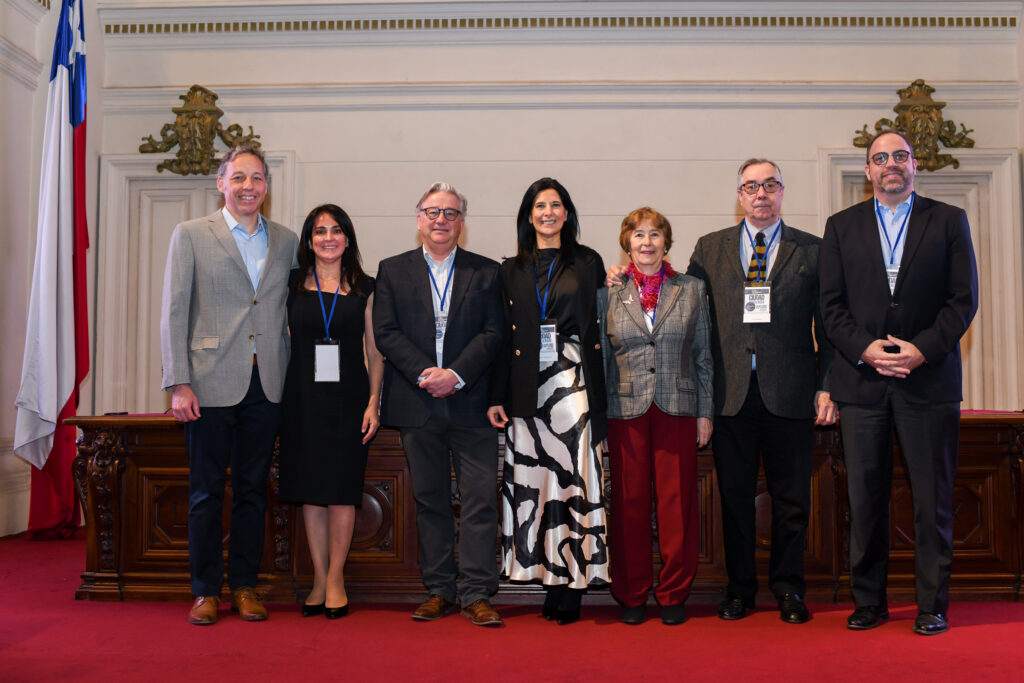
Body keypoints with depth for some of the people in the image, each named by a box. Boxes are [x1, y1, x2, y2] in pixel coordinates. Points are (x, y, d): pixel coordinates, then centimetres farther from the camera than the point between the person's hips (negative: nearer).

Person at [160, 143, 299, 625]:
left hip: (267, 386, 3)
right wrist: (179, 383, -9)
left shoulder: (286, 241, 11)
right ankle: (206, 591, 17)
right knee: (207, 491, 5)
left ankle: (245, 586, 20)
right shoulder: (191, 235, 3)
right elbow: (173, 313, -1)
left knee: (253, 489, 9)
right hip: (211, 383, -3)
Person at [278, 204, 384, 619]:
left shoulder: (365, 289, 5)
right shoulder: (292, 284, 6)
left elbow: (375, 352, 5)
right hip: (303, 398, 1)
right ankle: (319, 579, 16)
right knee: (310, 491, 5)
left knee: (341, 491, -1)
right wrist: (276, 397, -1)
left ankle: (335, 579, 12)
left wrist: (373, 402, -4)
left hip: (348, 398, -1)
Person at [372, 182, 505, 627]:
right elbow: (385, 332, 1)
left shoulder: (485, 272, 9)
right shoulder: (392, 270, 10)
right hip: (417, 406, 1)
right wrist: (424, 373, -12)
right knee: (429, 501, 8)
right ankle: (439, 590, 19)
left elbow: (493, 334, 0)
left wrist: (456, 374, -13)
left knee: (480, 500, -3)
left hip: (470, 403, -1)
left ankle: (476, 594, 5)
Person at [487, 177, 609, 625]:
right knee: (530, 481, 0)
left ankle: (571, 584, 3)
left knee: (574, 476, -5)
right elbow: (504, 336, 10)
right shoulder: (512, 270, 14)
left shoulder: (587, 262, 10)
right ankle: (552, 578, 10)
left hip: (572, 382, -2)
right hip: (527, 386, 2)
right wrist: (497, 397, 5)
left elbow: (598, 325, 10)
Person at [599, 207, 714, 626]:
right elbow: (601, 357, 8)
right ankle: (631, 595, 17)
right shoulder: (609, 293, 6)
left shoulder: (691, 290, 8)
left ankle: (674, 594, 16)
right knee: (629, 503, 4)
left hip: (677, 408, 0)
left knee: (677, 503, 2)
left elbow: (704, 356, 8)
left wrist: (705, 412, 4)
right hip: (626, 410, 0)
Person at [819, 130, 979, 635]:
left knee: (932, 499, 3)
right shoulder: (841, 226, 12)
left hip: (929, 380, -1)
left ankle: (933, 604, 16)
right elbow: (831, 304, 5)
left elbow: (964, 299, 2)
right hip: (862, 380, 1)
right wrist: (864, 348, -10)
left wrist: (923, 348, -11)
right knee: (865, 498, 5)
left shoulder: (948, 221, 9)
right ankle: (869, 600, 17)